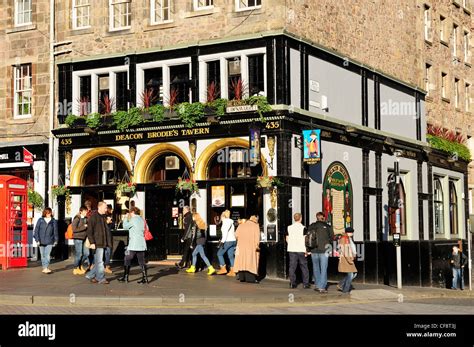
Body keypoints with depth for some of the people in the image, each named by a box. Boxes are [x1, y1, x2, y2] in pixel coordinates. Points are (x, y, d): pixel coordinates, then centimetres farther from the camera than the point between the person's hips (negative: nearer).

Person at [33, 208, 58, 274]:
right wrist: (37, 239, -4)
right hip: (41, 241, 1)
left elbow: (55, 231, 9)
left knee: (47, 255, -12)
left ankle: (46, 268, -14)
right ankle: (44, 268, 19)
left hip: (49, 241, -1)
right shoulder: (40, 220, 2)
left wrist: (56, 240, 8)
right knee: (43, 255, 8)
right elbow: (36, 230, 2)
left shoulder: (53, 221, 3)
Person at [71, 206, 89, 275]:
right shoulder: (76, 219, -9)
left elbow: (88, 227, 22)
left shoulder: (86, 219, 10)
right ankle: (76, 269, 12)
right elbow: (74, 229, -16)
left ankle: (81, 266, 22)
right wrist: (84, 227, -17)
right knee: (79, 254, -2)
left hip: (84, 238, 7)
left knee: (86, 253, 4)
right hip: (78, 238, -7)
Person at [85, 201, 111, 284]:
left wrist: (108, 242, 16)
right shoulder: (93, 217, -10)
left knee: (98, 262, 11)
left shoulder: (103, 217, 16)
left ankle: (90, 275, 21)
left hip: (103, 243, 8)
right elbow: (89, 231, -13)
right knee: (99, 262, -3)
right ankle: (101, 278, 4)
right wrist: (92, 242, -18)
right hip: (97, 243, -8)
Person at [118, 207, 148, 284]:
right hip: (142, 245, 7)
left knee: (127, 260, 6)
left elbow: (125, 226, -5)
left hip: (133, 245, -7)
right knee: (141, 261, 6)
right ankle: (145, 278, -1)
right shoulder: (142, 220, 12)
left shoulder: (134, 219, -9)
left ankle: (125, 277, 10)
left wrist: (126, 218, 10)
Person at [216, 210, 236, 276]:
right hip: (233, 241, 8)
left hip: (228, 241, -8)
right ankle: (232, 271, 4)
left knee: (219, 253, 4)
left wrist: (222, 241, -19)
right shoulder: (231, 222, 17)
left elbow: (225, 232, -16)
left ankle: (223, 269, 1)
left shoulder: (225, 222, -6)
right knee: (231, 256, 8)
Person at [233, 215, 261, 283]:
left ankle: (242, 277, 9)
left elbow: (236, 235, 3)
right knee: (251, 261, -3)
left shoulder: (241, 225, 10)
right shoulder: (255, 226, 0)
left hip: (241, 246, 4)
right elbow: (257, 236, -11)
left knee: (242, 260, 9)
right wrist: (257, 245, -11)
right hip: (251, 247, -4)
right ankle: (250, 278, -10)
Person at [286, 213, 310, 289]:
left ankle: (292, 283, 4)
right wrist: (306, 250, -6)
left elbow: (287, 239, 10)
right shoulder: (303, 228, -7)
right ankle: (306, 284, 5)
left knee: (292, 267, 6)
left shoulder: (289, 228, 5)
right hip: (301, 250, -3)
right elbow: (305, 239, -10)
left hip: (291, 250, 3)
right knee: (304, 267, 5)